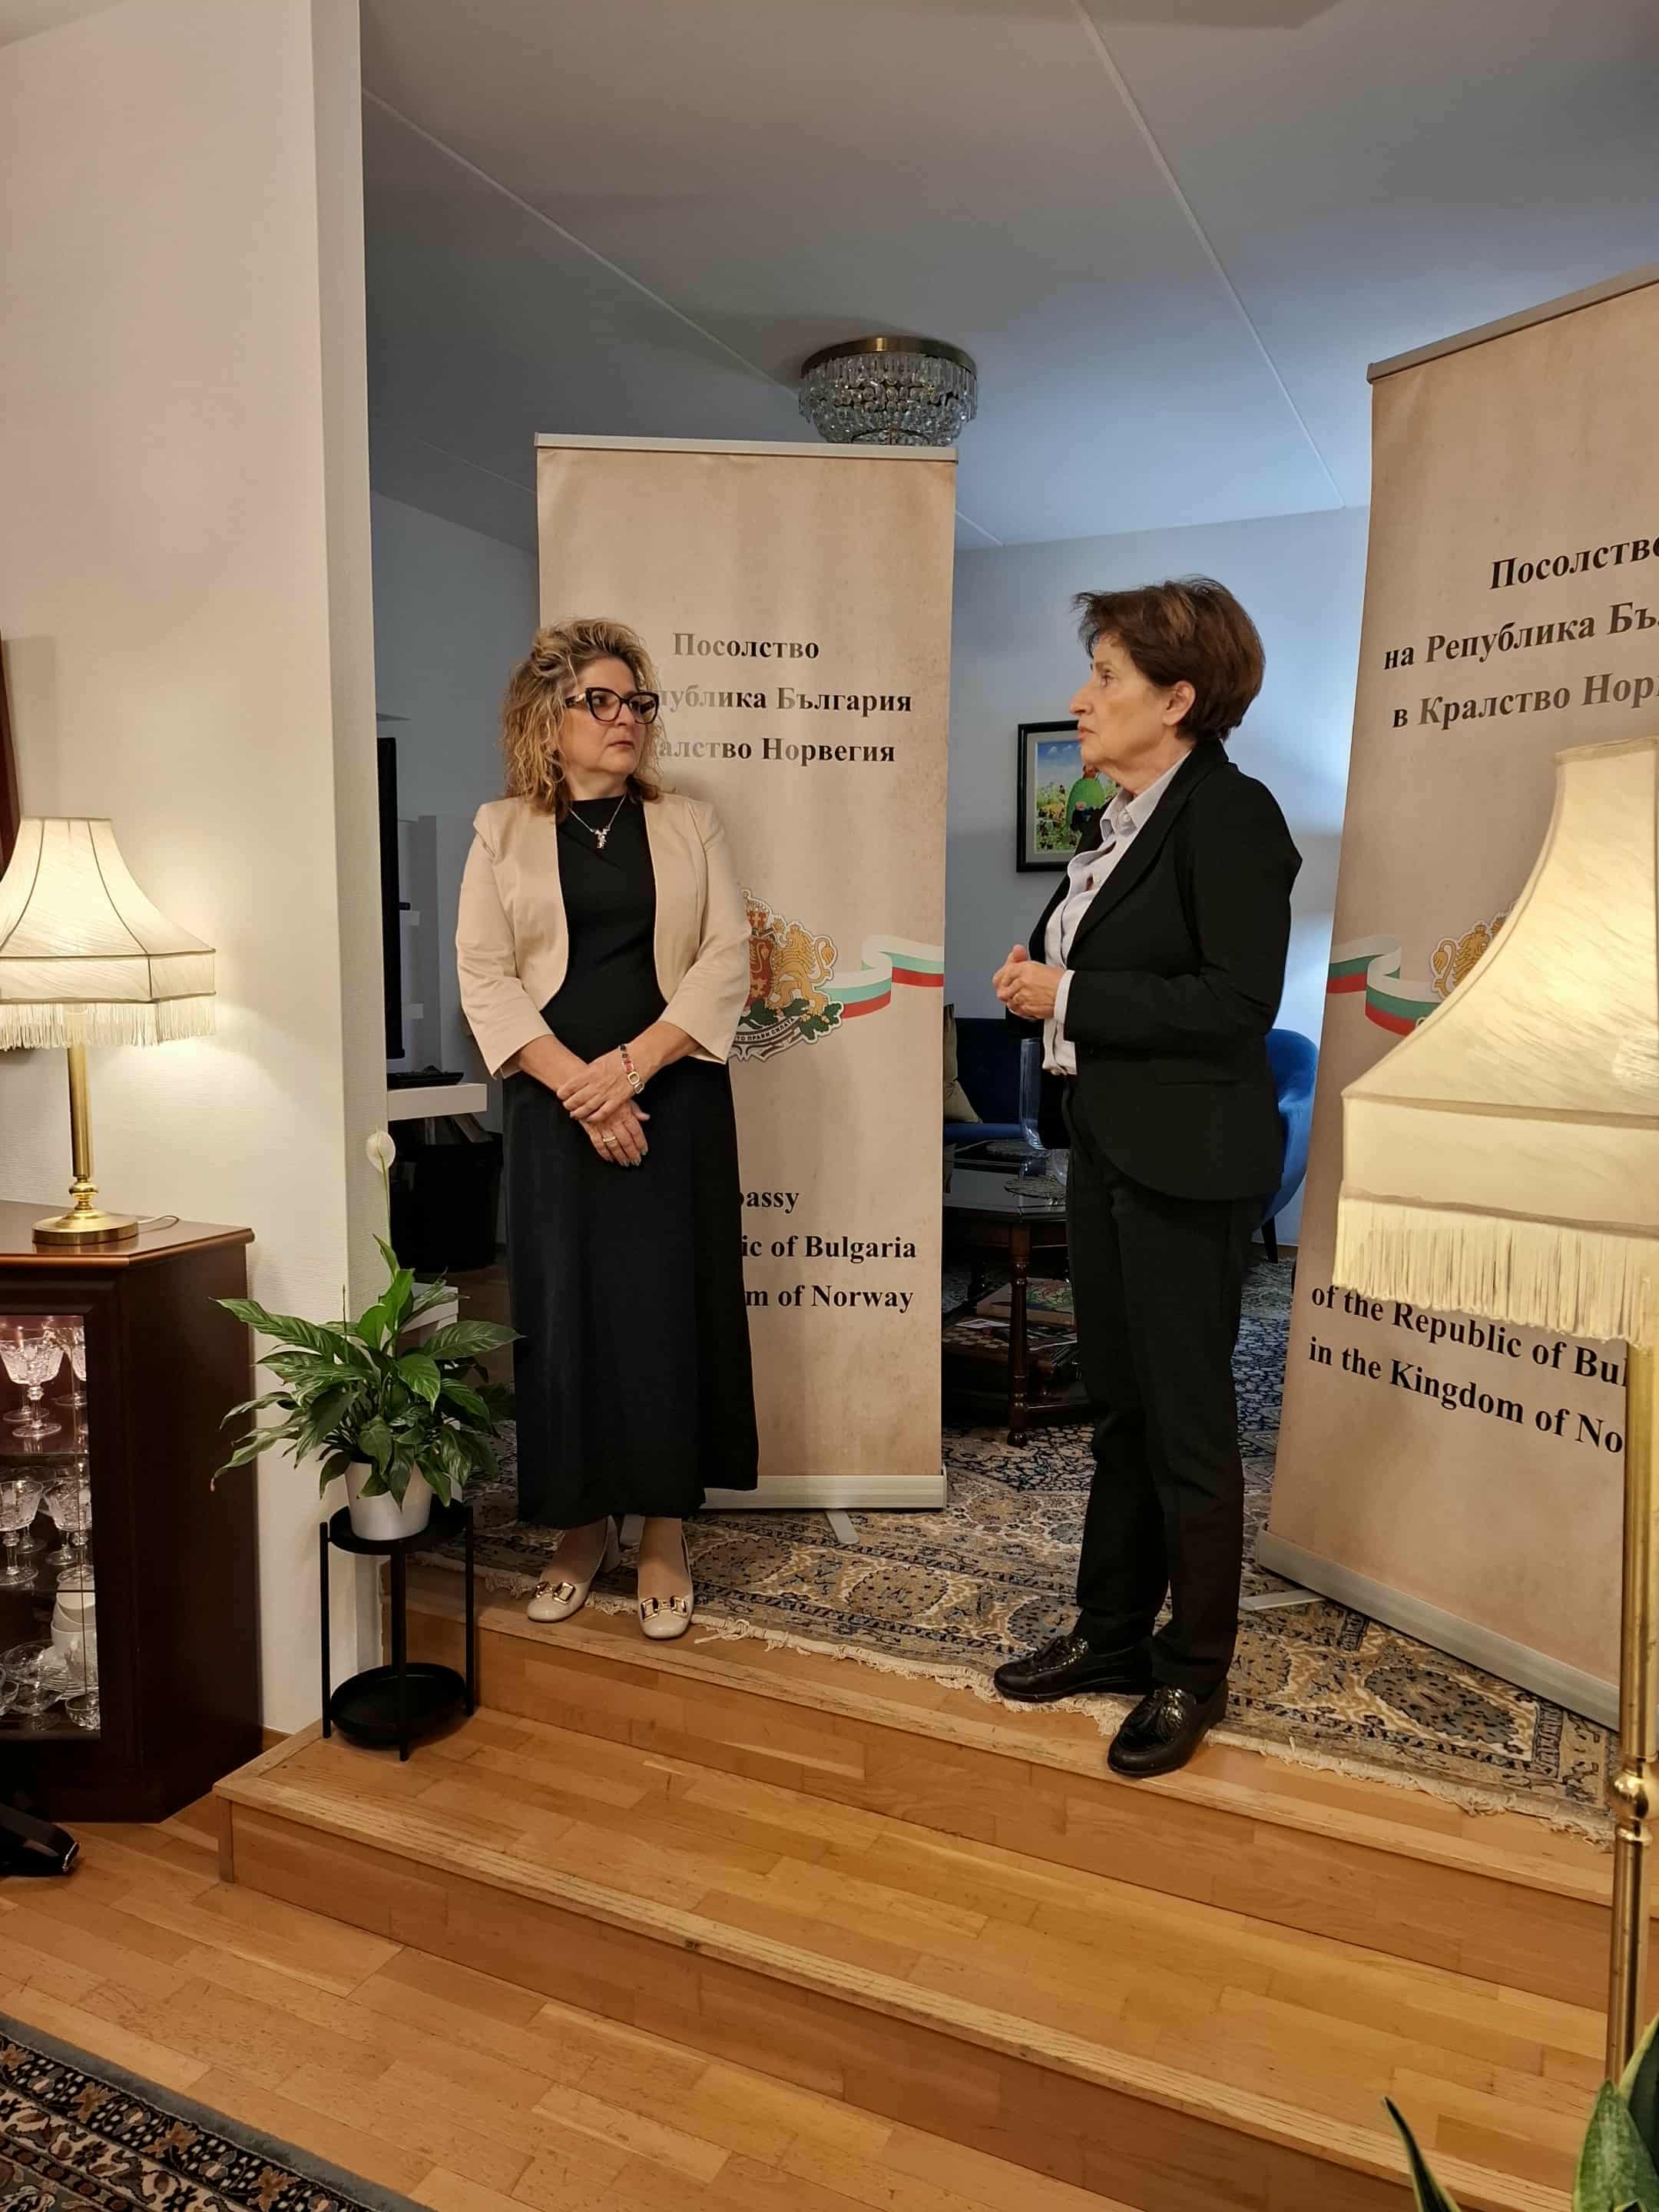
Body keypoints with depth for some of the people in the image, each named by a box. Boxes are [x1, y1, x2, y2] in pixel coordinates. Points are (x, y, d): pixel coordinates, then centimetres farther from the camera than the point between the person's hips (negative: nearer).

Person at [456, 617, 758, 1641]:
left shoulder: (689, 825, 8)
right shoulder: (503, 831, 7)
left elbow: (727, 958, -1)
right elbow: (484, 974, -2)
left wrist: (633, 1065, -14)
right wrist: (576, 1084, -13)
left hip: (674, 1097, 0)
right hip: (555, 1106, 0)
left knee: (667, 1309, 0)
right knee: (562, 1312, 3)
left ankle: (665, 1535, 13)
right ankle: (584, 1525, 19)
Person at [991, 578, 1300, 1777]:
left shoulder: (1231, 814, -14)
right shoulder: (1132, 815, 12)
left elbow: (1240, 1001, -22)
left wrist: (1070, 995, -18)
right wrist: (1044, 969, -1)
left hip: (1187, 1160, -9)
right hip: (1108, 1145, 9)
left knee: (1188, 1422, 4)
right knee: (1119, 1407, 18)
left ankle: (1195, 1671, 23)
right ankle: (1114, 1632, 34)